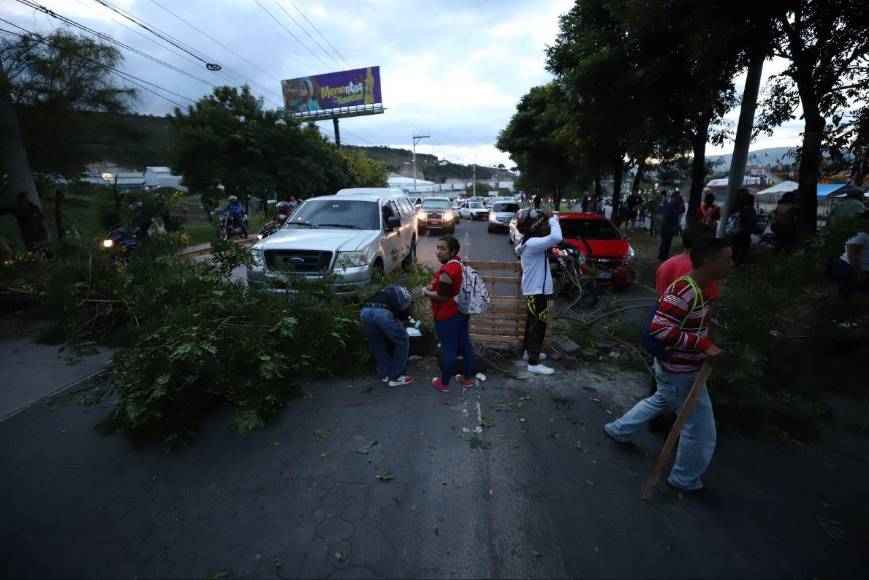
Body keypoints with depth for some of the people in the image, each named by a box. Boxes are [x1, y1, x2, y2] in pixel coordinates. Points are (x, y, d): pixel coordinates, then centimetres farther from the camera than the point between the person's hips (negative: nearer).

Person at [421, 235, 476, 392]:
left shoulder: (447, 270, -26)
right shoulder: (459, 262, 5)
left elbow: (441, 296, -23)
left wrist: (426, 292, -6)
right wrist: (433, 287, 13)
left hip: (448, 316, -9)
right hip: (461, 312, 9)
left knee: (449, 350, 4)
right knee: (465, 345, 17)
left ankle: (444, 383, 20)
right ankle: (468, 378, 32)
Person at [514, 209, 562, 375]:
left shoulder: (528, 241, 8)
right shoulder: (532, 243, -24)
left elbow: (548, 239, 16)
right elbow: (556, 238, -36)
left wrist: (550, 222, 2)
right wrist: (553, 221, -19)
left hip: (532, 289, 10)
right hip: (537, 290, -10)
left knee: (532, 322, 21)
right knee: (538, 325, -3)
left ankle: (528, 351, 35)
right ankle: (534, 363, 3)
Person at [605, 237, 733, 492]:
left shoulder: (697, 288, 3)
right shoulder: (683, 292, -29)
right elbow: (659, 329, -35)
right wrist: (703, 344, -31)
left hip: (677, 367, 10)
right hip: (681, 372, -10)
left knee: (660, 401, 31)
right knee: (700, 430, 7)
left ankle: (619, 430, 47)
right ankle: (685, 479, 30)